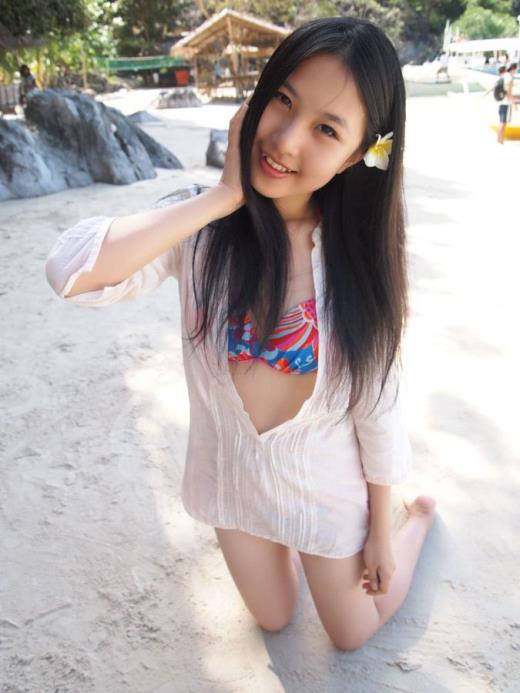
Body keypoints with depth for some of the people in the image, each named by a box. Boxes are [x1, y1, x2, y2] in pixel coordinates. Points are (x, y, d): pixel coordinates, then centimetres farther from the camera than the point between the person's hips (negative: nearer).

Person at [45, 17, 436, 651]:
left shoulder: (358, 255, -20)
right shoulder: (204, 226, -20)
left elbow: (378, 404, -11)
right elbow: (71, 271, -37)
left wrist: (382, 530, -2)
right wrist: (226, 194, -34)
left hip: (325, 484, -1)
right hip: (231, 473, 1)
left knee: (354, 634, 25)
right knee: (274, 619, 27)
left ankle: (419, 515, 48)